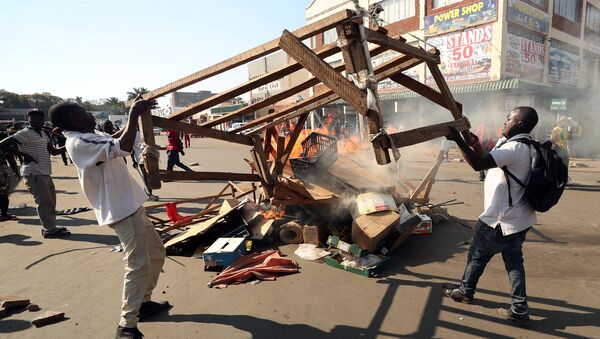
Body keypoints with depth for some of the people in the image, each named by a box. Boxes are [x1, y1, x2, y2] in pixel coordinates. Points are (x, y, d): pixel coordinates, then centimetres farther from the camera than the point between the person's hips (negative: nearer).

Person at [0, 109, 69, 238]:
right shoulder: (25, 133, -9)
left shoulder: (43, 134, 16)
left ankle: (51, 227, 23)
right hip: (34, 173, -9)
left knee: (51, 202, 14)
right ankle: (49, 230, -3)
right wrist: (23, 155, -16)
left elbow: (54, 151, 17)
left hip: (45, 173, 9)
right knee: (44, 202, -8)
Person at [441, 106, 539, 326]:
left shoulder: (514, 148, -23)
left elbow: (478, 164, -34)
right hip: (518, 218, 9)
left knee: (477, 256, 11)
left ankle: (465, 291, 30)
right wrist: (476, 146, 6)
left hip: (499, 219, -9)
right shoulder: (525, 147, 10)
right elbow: (489, 164, 15)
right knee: (514, 261, 14)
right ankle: (519, 310, 18)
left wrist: (458, 140, -31)